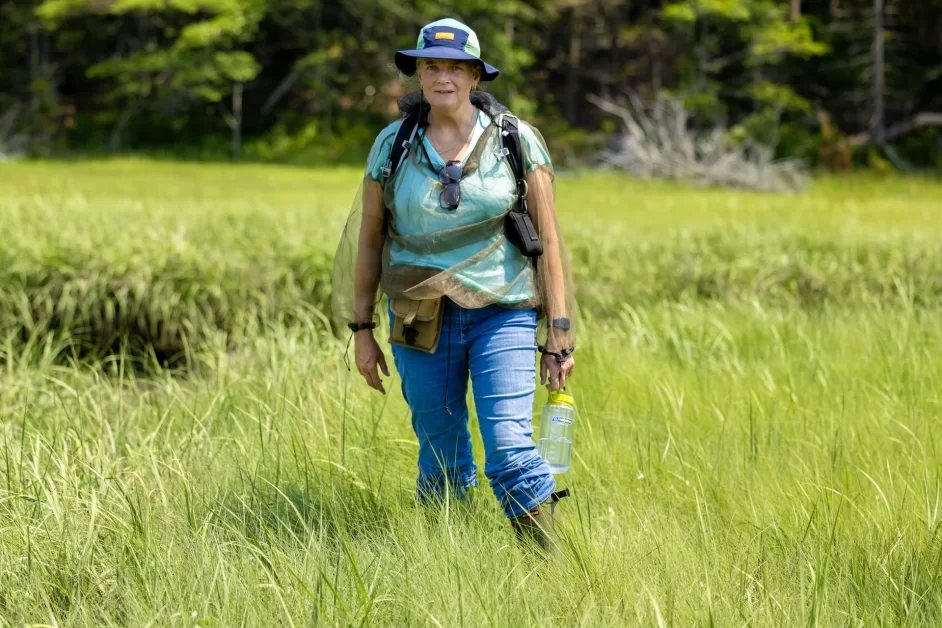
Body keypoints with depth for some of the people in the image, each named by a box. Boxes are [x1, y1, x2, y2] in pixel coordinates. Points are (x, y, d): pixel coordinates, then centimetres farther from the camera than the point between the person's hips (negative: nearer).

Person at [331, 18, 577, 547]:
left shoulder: (517, 142, -2)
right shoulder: (393, 146, 2)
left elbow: (548, 239, -1)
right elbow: (368, 238, 9)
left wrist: (560, 333, -6)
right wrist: (362, 330, 8)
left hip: (503, 314, -2)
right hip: (421, 321, 2)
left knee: (510, 450, -14)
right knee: (441, 459, 8)